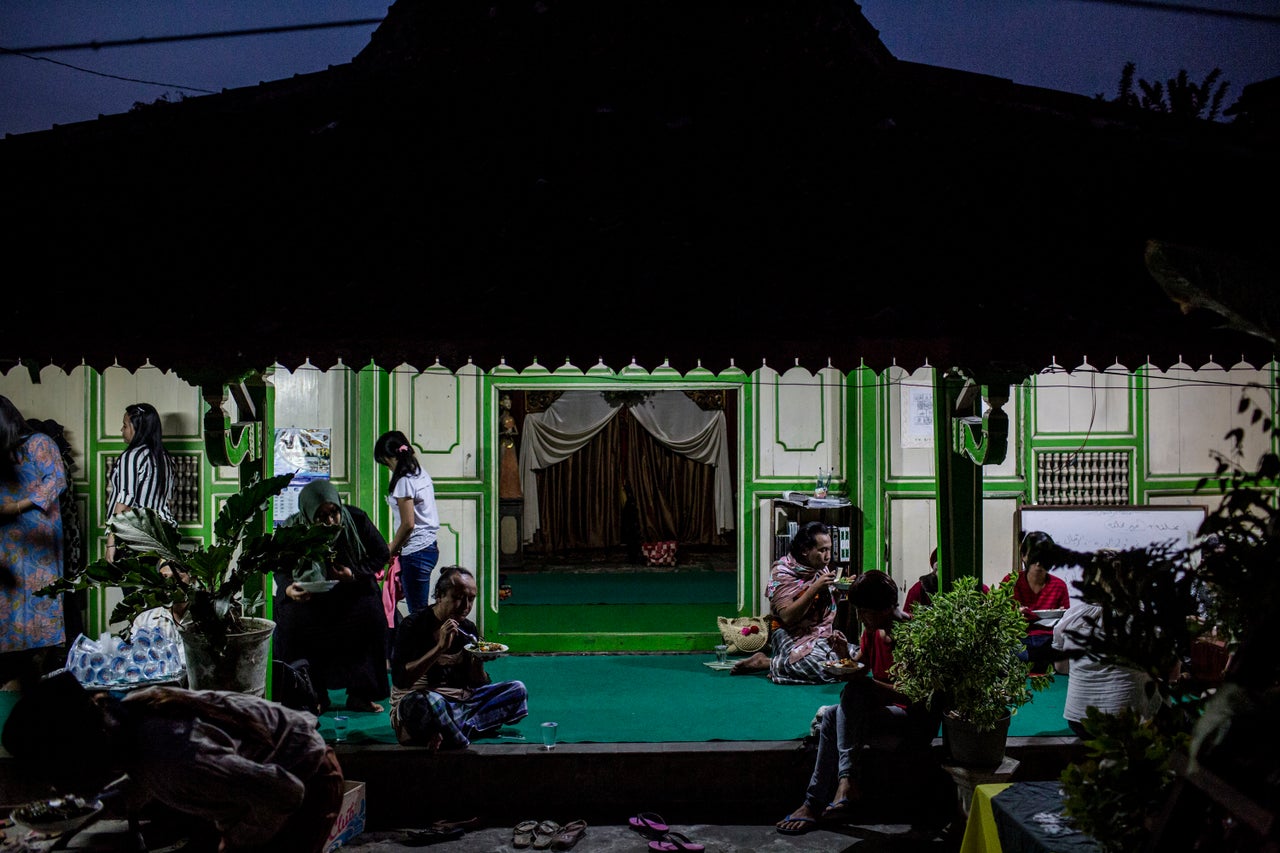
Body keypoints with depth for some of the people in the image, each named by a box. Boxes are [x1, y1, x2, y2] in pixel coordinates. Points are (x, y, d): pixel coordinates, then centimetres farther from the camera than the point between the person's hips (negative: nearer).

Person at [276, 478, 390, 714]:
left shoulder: (356, 520, -14)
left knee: (371, 615, -29)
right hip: (308, 594, 0)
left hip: (352, 590, 0)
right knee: (292, 620, -30)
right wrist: (288, 589, -26)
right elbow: (280, 569, -3)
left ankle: (360, 694, -15)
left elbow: (382, 554, -3)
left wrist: (354, 574, -20)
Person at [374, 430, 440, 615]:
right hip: (430, 546, 10)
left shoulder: (404, 482, -15)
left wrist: (390, 550, -3)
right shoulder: (422, 474, 12)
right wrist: (396, 545, 17)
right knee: (422, 609, 12)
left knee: (417, 611, -7)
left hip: (415, 552, -10)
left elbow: (408, 524, -17)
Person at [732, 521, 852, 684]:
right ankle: (764, 662, -12)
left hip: (823, 635, 8)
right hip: (793, 638, -8)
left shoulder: (822, 570, 10)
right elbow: (787, 617, -22)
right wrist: (815, 588, -25)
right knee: (821, 666, -34)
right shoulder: (782, 572, -10)